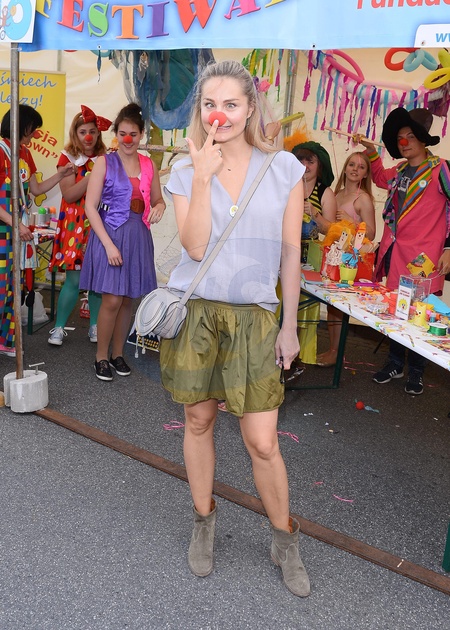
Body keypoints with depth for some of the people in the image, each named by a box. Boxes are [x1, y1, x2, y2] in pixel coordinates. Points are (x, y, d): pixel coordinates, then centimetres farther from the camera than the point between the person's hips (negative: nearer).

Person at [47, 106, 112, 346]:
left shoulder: (105, 159, 9)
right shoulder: (68, 158, 0)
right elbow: (69, 194, -10)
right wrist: (93, 175, -17)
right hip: (75, 226, -3)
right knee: (74, 279, -6)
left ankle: (95, 326, 16)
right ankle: (59, 328, 8)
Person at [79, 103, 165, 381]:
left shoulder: (149, 165, 7)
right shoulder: (104, 162, -5)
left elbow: (158, 199, 18)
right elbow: (91, 207, -8)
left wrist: (158, 207, -7)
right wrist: (108, 244, -15)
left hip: (139, 236, 4)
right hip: (110, 234, -4)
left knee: (128, 299, 10)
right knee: (112, 300, -7)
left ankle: (118, 353, 25)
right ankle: (101, 357, 10)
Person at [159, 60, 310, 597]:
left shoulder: (283, 168, 0)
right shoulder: (185, 171, 2)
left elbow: (290, 252, 4)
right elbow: (195, 247, -10)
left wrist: (290, 325, 4)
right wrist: (203, 176, -15)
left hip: (255, 319, -1)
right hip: (194, 313, 1)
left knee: (262, 443, 0)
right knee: (198, 422, 13)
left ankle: (284, 541, 24)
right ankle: (203, 522, 36)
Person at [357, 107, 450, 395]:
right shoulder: (399, 172, 12)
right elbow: (380, 177, 36)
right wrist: (372, 153, 20)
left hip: (423, 258, -6)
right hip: (395, 253, 6)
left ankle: (416, 372, 18)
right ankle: (396, 364, 29)